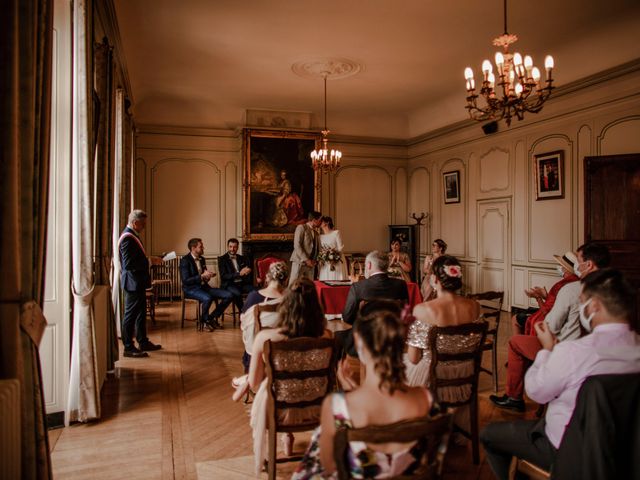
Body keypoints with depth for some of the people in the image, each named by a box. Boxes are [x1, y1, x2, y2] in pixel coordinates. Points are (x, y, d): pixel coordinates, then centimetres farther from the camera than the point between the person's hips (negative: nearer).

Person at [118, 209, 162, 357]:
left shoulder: (132, 235, 12)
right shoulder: (127, 238, -20)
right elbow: (129, 263, -26)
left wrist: (149, 260, 8)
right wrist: (150, 260, -22)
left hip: (138, 283, 11)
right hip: (132, 282, -11)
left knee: (141, 313, 18)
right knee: (131, 314, -1)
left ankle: (143, 342, 29)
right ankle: (128, 348, 8)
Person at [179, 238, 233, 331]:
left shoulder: (202, 259, 15)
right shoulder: (185, 260, -9)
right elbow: (185, 281, -17)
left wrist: (208, 275, 1)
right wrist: (202, 276, -23)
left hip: (203, 286, 7)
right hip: (191, 289, -7)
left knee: (229, 295, -11)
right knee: (207, 298, -39)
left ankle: (212, 318, 1)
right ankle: (205, 320, -9)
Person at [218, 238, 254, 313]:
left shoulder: (242, 258, 18)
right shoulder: (222, 259, 3)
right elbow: (223, 276, -8)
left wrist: (248, 270, -12)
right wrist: (239, 274, -21)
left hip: (242, 283, 4)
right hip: (229, 285, -4)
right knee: (237, 293, -37)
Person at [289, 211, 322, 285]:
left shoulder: (316, 233, 18)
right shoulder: (301, 228, -3)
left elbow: (318, 249, 17)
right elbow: (297, 246, -11)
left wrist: (314, 261, -3)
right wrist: (306, 260, -16)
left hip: (310, 263, 6)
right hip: (299, 262, -6)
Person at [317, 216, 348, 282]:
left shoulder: (336, 233, -1)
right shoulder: (321, 236, 12)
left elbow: (340, 248, -4)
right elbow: (320, 251, 13)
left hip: (336, 263, -4)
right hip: (325, 265, 4)